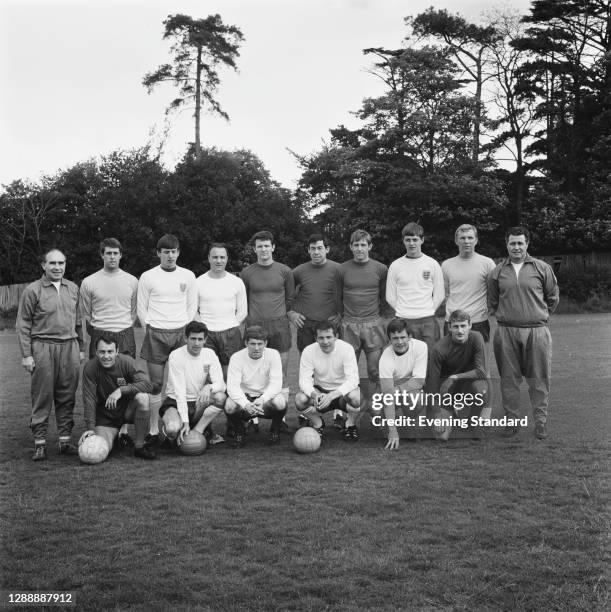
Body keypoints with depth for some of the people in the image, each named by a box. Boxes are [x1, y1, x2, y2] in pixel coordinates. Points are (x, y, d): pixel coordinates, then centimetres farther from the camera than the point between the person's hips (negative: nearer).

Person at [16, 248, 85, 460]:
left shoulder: (73, 288, 12)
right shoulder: (32, 290, -1)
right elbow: (23, 325, -2)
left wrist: (81, 348, 15)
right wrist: (26, 354, -7)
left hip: (69, 346, 4)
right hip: (43, 347, -4)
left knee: (67, 397, 6)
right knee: (42, 397, -1)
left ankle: (65, 441, 14)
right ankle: (40, 443, 6)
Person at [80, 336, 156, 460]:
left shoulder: (126, 362, -16)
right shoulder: (90, 368, -15)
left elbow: (148, 385, -25)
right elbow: (89, 400, -14)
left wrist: (121, 390, -35)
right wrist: (90, 428, -22)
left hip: (128, 410, 0)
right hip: (105, 417, 1)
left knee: (142, 397, -32)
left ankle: (139, 445, -15)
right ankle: (117, 435, 20)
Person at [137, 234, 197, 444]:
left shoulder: (188, 276, 9)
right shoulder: (148, 277, 4)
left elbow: (192, 307, 12)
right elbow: (141, 309, 6)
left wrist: (184, 329, 3)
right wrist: (151, 328, -1)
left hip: (181, 333, 2)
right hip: (156, 334, -1)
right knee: (156, 383, -1)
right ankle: (154, 430, 5)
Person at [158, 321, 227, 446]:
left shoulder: (210, 354, -2)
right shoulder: (176, 356, -15)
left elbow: (221, 384, -10)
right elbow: (179, 391, -20)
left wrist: (209, 387, -35)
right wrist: (185, 422, -27)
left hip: (198, 403, 4)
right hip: (175, 403, -4)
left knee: (221, 397, -26)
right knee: (173, 429, -35)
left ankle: (197, 431, -17)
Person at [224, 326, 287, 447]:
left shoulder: (273, 355, -12)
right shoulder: (236, 358, -13)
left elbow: (276, 384, -19)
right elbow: (232, 386, -22)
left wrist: (262, 399, -39)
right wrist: (246, 404, -42)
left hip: (267, 397, 0)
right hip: (244, 397, 0)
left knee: (280, 402, -33)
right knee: (229, 405, -32)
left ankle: (275, 430, 1)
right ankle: (239, 431, 3)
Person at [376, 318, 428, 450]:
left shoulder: (420, 346, -21)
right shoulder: (386, 358, -26)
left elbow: (419, 381, -21)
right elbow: (388, 396, -32)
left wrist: (395, 390, -31)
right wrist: (392, 431, -39)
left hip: (413, 388, 0)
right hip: (393, 387, 0)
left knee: (416, 397, -33)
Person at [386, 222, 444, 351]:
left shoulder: (432, 264, 6)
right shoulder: (395, 266, 5)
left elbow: (439, 295, 8)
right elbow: (390, 297, 8)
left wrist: (428, 312, 3)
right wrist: (403, 312, 3)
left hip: (428, 322, 0)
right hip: (404, 322, 0)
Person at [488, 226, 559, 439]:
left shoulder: (542, 268, 3)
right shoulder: (497, 272, 7)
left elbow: (552, 298, 12)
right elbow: (492, 302, 16)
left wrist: (539, 316, 13)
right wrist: (504, 317, 10)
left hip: (536, 331, -1)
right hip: (506, 332, 1)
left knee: (539, 379, 3)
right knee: (509, 378, 5)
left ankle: (541, 421, 13)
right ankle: (511, 420, 15)